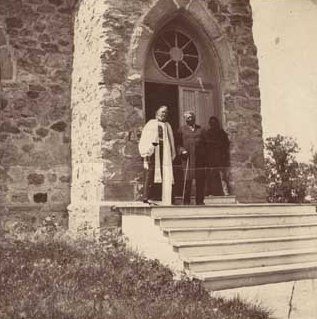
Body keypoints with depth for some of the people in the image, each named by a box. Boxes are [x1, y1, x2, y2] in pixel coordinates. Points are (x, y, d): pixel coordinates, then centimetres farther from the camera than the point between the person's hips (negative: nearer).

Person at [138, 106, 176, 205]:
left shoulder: (167, 126, 20)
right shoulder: (151, 124, 7)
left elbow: (171, 141, 20)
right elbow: (144, 139, 0)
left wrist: (172, 155, 12)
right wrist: (146, 153, -10)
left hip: (165, 152, 4)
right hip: (152, 152, -4)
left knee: (166, 175, -3)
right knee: (150, 175, -8)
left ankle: (166, 200, -2)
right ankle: (146, 198, -5)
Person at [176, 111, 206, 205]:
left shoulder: (200, 129, 18)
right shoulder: (182, 130, 9)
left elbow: (205, 143, 18)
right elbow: (178, 144, 6)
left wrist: (204, 153, 6)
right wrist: (182, 150, -12)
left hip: (199, 158, 3)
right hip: (188, 158, -3)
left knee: (200, 180, 3)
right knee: (187, 180, -8)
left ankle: (200, 201, 12)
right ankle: (186, 201, 0)